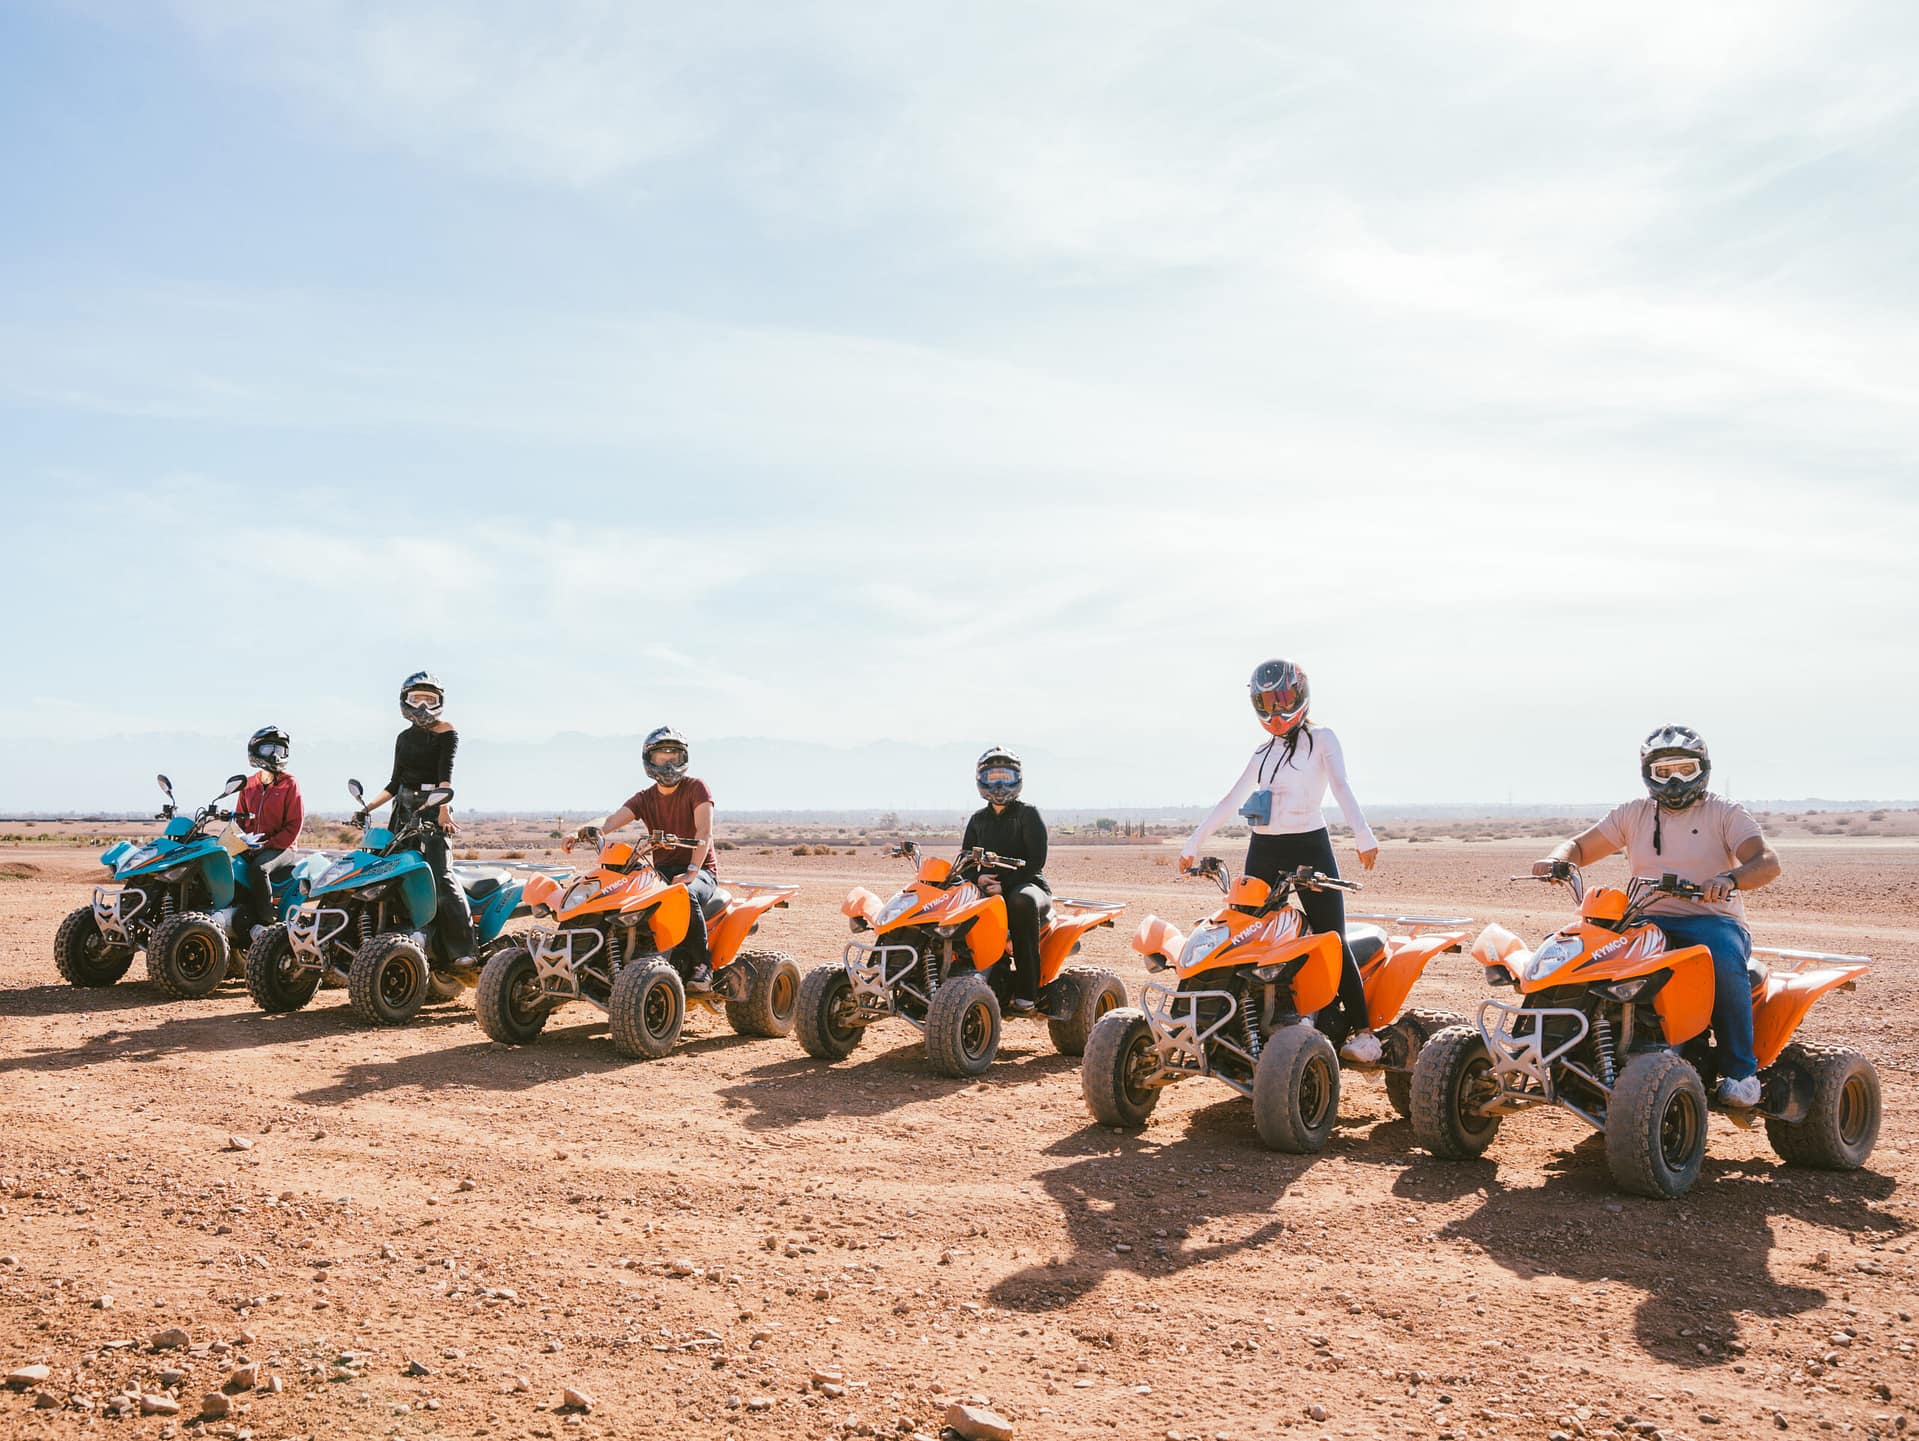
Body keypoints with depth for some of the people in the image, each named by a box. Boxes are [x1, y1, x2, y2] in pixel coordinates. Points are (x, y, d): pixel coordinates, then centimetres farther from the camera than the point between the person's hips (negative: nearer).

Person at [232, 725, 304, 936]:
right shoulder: (249, 785, 15)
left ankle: (265, 922, -32)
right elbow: (240, 816, 21)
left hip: (280, 847, -5)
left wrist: (267, 845, -14)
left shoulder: (290, 784, -1)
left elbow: (294, 825, -6)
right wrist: (241, 837, -1)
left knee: (260, 867, -36)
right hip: (250, 846, 5)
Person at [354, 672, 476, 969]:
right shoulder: (404, 738, 19)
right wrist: (367, 808, 11)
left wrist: (443, 810, -27)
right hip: (405, 807, 7)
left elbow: (445, 773, -14)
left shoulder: (445, 730, 0)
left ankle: (462, 951, -21)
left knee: (439, 875, -19)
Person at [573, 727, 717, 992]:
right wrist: (585, 831, -31)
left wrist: (691, 871, -28)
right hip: (662, 870, 5)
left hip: (701, 870, -5)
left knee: (686, 895, -40)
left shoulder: (696, 788, -3)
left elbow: (705, 832, -15)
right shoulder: (645, 799, 10)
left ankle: (702, 964, -22)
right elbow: (612, 820, -8)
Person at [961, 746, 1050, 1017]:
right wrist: (978, 876, -10)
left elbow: (1036, 860, -9)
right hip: (988, 888, 5)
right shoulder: (977, 819, 18)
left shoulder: (1028, 815, 1)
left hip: (1027, 883, -5)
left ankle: (1026, 993, -39)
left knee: (1022, 901, -41)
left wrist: (1005, 884, -21)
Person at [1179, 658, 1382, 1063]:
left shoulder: (1321, 739, 2)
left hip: (1309, 848, -6)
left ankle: (1362, 1031, -8)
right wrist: (1193, 845, 19)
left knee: (1332, 940, -10)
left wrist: (1362, 835, -30)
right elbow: (1230, 801, 22)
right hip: (1263, 852, 6)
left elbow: (1341, 787, -14)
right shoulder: (1264, 751, 19)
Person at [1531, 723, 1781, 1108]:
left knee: (1725, 960, -37)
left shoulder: (1725, 813, 4)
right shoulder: (1632, 814, 15)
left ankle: (1740, 1070, -21)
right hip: (1648, 921, 3)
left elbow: (1768, 863, -11)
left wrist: (1730, 878, -35)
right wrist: (1557, 859, -12)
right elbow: (1581, 846, 14)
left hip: (1712, 920, -3)